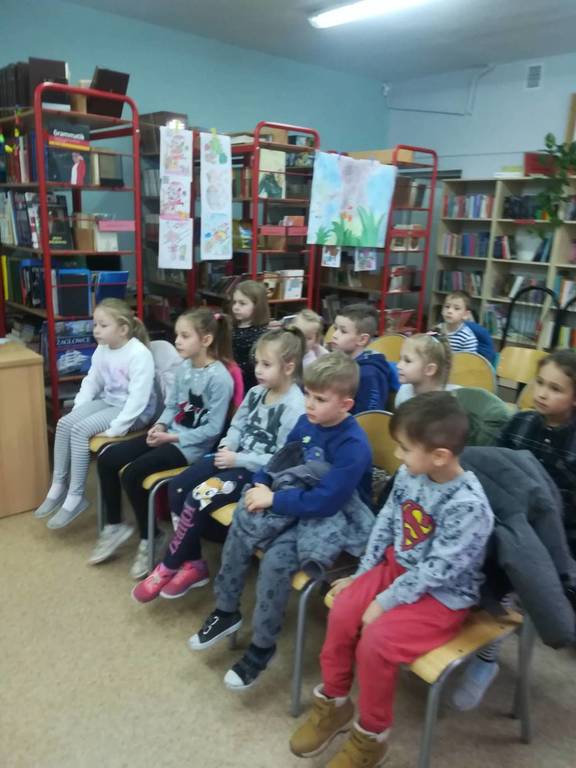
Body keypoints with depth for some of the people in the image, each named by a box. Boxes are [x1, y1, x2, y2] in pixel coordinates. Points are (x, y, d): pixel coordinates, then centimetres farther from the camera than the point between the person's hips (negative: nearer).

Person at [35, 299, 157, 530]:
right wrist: (77, 410, -1)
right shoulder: (102, 350, 4)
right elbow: (91, 383, 12)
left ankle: (76, 496, -11)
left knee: (80, 430, -23)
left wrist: (117, 428, -27)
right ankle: (59, 486, 3)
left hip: (136, 410, -8)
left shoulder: (139, 354, -23)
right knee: (64, 423, -9)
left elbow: (138, 397, -27)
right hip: (108, 401, 9)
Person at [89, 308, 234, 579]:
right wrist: (160, 425, -7)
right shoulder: (184, 367, 5)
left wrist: (173, 437, -18)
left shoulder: (219, 378, -19)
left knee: (132, 474, -21)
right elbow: (171, 405, 13)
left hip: (192, 445, -8)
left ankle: (150, 538, 3)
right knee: (107, 459, -1)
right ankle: (115, 526, 16)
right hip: (170, 434, 9)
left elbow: (213, 429, -19)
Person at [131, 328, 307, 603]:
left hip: (261, 473, -8)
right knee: (177, 489, -7)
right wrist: (228, 446, -7)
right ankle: (193, 563, 5)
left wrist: (239, 459, -20)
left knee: (197, 499, -21)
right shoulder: (256, 393, 6)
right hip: (237, 458, 8)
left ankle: (168, 567, 3)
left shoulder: (295, 407, -18)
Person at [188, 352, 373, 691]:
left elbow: (326, 501, -32)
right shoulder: (306, 423, -1)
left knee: (276, 560, -27)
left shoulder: (353, 445, -26)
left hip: (334, 522, -8)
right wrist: (260, 486, -8)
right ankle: (227, 612, 17)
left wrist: (274, 499, -24)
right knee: (240, 529, -3)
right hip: (295, 509, 9)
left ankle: (263, 646, -5)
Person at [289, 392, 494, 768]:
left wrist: (384, 603, -20)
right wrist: (362, 575, 4)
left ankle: (371, 737, 6)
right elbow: (385, 524, 5)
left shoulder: (468, 506, -29)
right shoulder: (410, 475, -7)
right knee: (342, 613, -8)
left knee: (374, 642, -21)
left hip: (442, 596, -7)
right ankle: (333, 704, 16)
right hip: (397, 567, 7)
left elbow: (435, 572, -25)